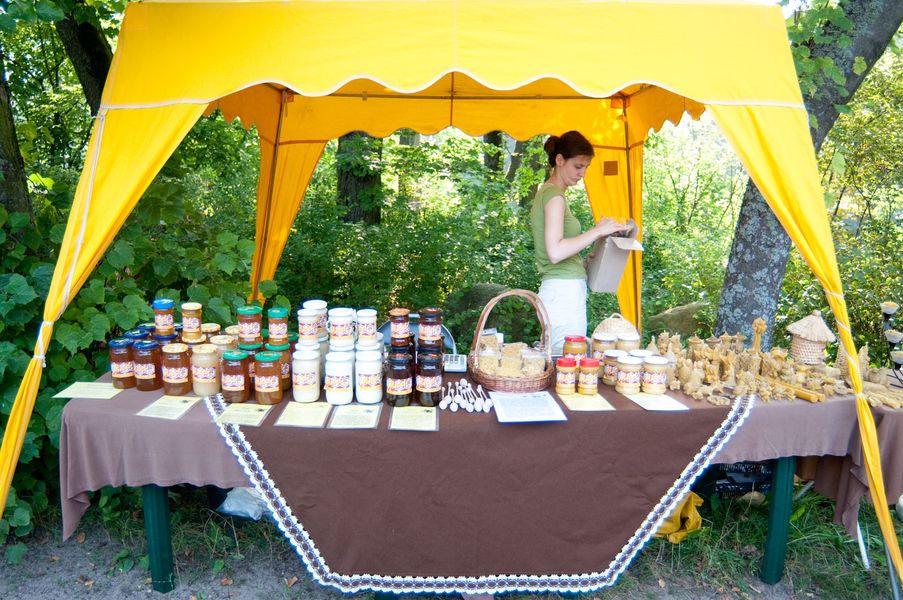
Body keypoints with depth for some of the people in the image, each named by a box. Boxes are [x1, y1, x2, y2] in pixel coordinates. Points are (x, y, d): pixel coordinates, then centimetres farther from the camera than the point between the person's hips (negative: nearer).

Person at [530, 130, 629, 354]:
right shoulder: (554, 194, -10)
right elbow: (555, 252, -22)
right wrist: (598, 230, -16)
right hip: (564, 292, -10)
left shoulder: (546, 191, 19)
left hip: (560, 291, 10)